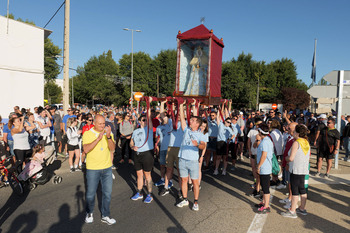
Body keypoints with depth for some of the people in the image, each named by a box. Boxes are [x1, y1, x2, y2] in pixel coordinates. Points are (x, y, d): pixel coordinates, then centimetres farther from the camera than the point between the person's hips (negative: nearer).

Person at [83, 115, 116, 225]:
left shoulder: (108, 133, 2)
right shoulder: (87, 134, -6)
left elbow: (112, 148, -9)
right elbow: (86, 150, -19)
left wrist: (108, 136, -24)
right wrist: (98, 138, -27)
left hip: (107, 168, 3)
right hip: (92, 169, -2)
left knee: (107, 193, 9)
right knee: (90, 193, 9)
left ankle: (105, 216, 25)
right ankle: (89, 213, 35)